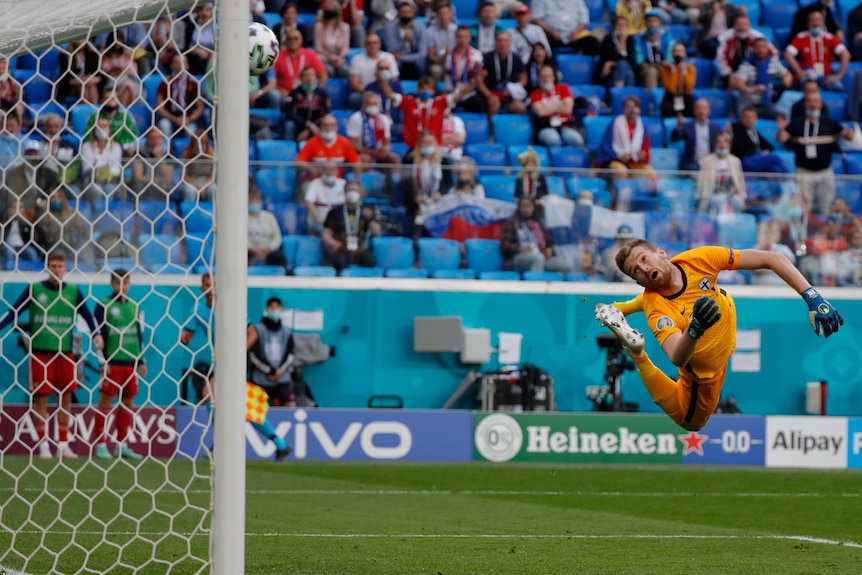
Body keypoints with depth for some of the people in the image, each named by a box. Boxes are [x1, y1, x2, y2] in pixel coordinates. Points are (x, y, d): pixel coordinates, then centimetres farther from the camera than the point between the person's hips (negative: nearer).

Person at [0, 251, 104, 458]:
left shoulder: (73, 291, 5)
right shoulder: (34, 290, -1)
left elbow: (87, 315, 7)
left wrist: (96, 333, -10)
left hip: (65, 353, 2)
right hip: (40, 352, -2)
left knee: (66, 397, 4)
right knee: (41, 397, -1)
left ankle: (63, 445, 12)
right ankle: (43, 445, 5)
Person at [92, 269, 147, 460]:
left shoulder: (133, 306, 14)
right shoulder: (103, 306, -2)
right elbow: (99, 335, -5)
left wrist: (142, 361, 16)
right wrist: (103, 362, -11)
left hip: (131, 363, 5)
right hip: (112, 362, -5)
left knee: (128, 404, 7)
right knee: (105, 402, -5)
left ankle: (122, 446, 13)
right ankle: (101, 445, -2)